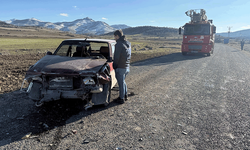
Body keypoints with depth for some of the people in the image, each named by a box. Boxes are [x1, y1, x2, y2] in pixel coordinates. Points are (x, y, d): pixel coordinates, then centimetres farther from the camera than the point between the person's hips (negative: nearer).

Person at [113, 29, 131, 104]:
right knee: (123, 82, 23)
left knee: (121, 83, 3)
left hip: (120, 67, -8)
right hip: (127, 66, 8)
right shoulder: (128, 43, 9)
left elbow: (116, 57, -16)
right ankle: (125, 95, 33)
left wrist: (114, 66, -4)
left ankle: (121, 99, 15)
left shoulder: (119, 44, -17)